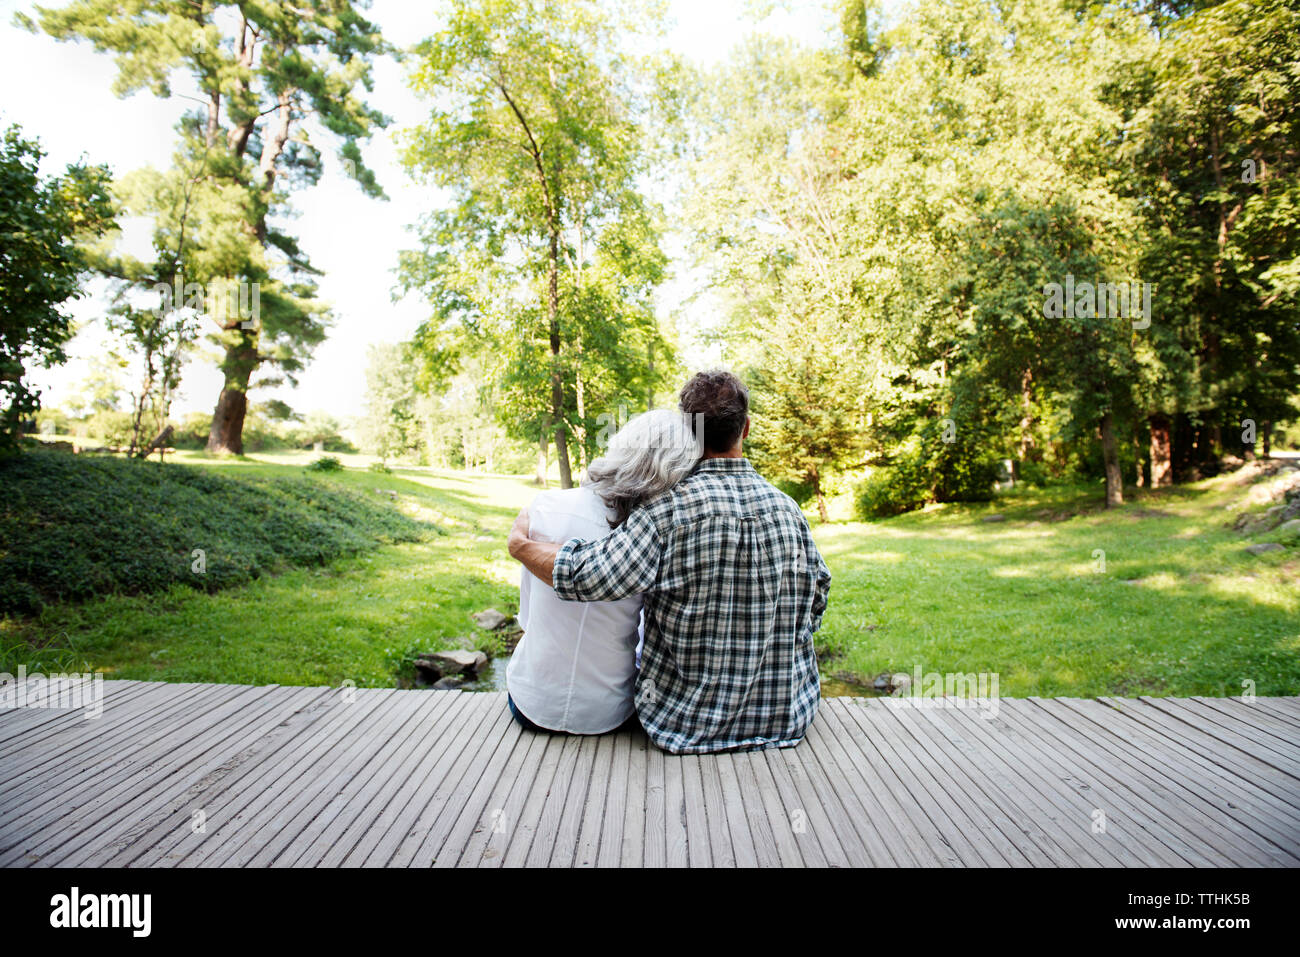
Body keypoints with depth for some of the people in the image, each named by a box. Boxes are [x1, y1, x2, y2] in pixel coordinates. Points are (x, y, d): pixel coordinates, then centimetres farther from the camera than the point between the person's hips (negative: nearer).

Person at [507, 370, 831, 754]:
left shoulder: (669, 508, -20)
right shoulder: (788, 509, -5)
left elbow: (587, 577, -28)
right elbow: (815, 608, 4)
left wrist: (519, 543, -11)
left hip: (689, 723, -3)